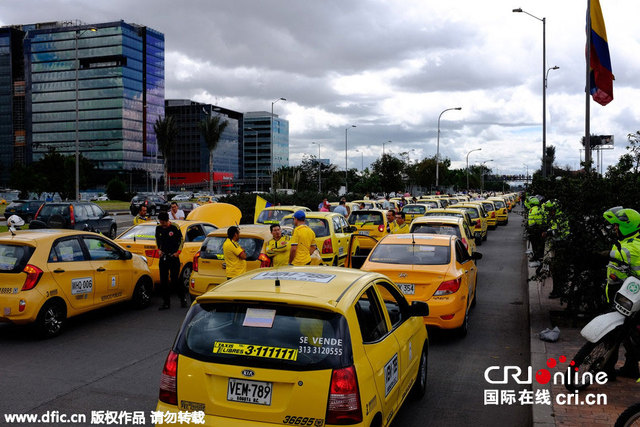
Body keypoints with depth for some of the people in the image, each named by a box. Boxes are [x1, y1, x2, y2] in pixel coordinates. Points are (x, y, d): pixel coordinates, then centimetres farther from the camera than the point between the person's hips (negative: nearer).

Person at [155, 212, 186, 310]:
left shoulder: (174, 227, -8)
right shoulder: (158, 228, 5)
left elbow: (181, 240, 1)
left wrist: (178, 252, -6)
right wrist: (159, 250, 8)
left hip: (173, 256, -4)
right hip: (163, 257, 4)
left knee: (175, 279, -4)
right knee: (163, 280, 3)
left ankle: (183, 298, 16)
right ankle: (166, 302, 10)